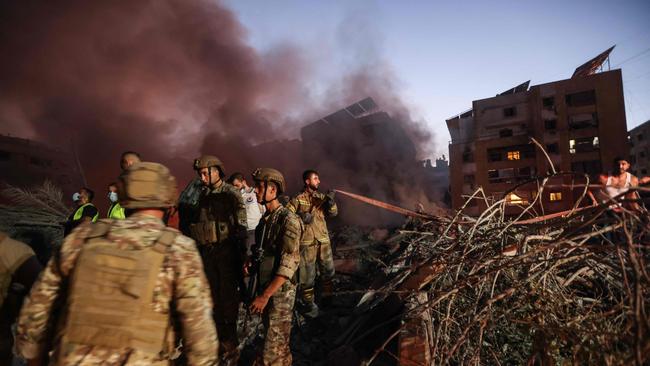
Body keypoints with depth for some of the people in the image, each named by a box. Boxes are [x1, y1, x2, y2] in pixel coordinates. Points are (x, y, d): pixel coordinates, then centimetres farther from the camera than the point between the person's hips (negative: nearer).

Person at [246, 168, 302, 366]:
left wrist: (265, 296, -23)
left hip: (280, 291, -8)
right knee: (275, 341, 21)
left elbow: (289, 264, -23)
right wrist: (251, 262, 0)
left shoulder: (288, 220, -19)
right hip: (265, 287, 8)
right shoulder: (265, 218, 8)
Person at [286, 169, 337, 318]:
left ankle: (327, 296, 35)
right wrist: (300, 216, -23)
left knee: (328, 270, 14)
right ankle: (307, 303, 15)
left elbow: (332, 213, 2)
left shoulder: (321, 197, 10)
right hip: (307, 241, -5)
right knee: (308, 273, 0)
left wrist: (331, 201, -17)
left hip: (323, 240, 5)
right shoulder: (298, 199, -3)